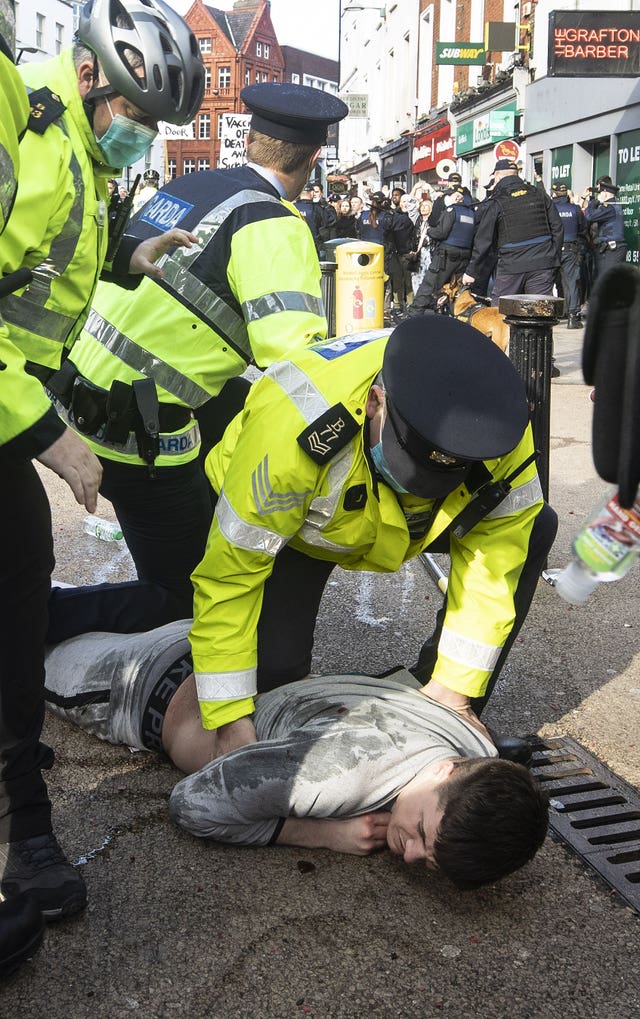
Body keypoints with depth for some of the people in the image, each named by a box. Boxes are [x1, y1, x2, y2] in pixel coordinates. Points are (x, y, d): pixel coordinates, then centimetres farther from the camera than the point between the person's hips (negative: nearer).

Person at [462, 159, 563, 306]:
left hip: (511, 266, -3)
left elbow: (484, 240, -2)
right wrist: (554, 258, 16)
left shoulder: (496, 203, -3)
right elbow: (557, 228, 9)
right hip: (542, 265, 3)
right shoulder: (540, 195, 9)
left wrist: (472, 272, 5)